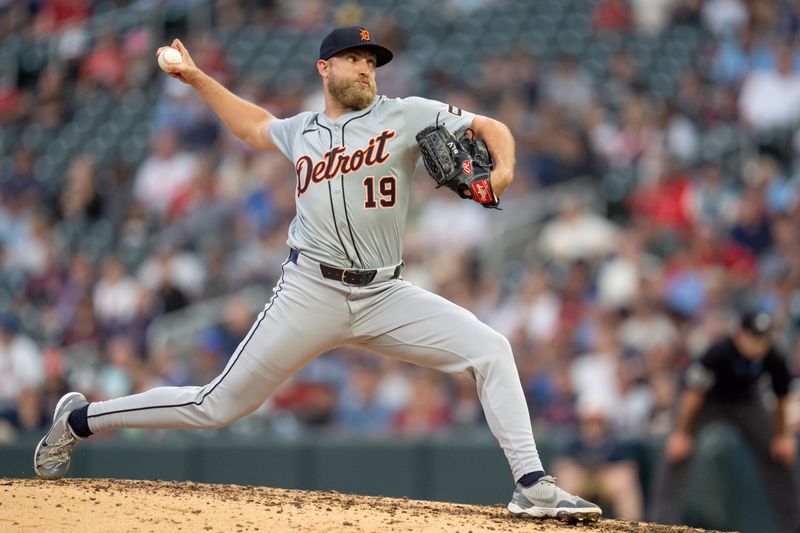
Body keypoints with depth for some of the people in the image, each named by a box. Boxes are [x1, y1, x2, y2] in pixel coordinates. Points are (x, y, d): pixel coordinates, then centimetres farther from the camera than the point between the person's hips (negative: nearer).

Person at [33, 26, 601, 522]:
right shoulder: (302, 132, 12)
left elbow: (492, 128, 2)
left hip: (385, 295, 0)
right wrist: (196, 76, 29)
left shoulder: (404, 115, 3)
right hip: (311, 293, 0)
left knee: (490, 349, -19)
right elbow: (253, 126, 34)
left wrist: (501, 170, -19)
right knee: (218, 405, 1)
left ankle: (532, 484, -16)